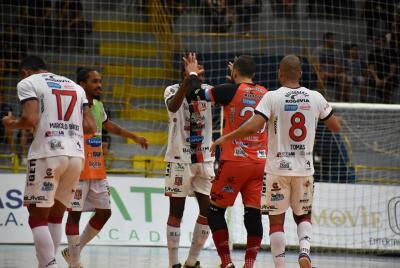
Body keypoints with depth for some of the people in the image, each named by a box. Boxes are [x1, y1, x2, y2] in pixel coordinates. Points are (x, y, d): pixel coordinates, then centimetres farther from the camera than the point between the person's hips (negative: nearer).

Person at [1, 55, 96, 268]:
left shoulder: (28, 83, 5)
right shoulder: (75, 86, 22)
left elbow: (31, 119, -10)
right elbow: (90, 126, 14)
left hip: (47, 154, -5)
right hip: (76, 155, 5)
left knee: (38, 217, 0)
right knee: (55, 215, 17)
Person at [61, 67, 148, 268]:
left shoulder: (98, 106, 11)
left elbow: (110, 126, 31)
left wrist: (134, 137, 38)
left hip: (98, 172, 8)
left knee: (104, 212, 10)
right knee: (74, 213, -3)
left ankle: (72, 252, 22)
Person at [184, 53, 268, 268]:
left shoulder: (230, 90, -8)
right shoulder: (265, 94, 8)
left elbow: (195, 93, -3)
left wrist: (193, 74, 15)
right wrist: (237, 81, 40)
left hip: (234, 161, -5)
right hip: (259, 162, 5)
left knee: (215, 210, 7)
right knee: (253, 214, 3)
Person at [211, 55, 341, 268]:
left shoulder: (273, 97, -9)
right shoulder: (315, 98, 0)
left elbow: (252, 127, -20)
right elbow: (336, 127, 10)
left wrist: (224, 139, -9)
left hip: (278, 168, -2)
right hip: (304, 169, 3)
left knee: (276, 220, 7)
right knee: (303, 216, 19)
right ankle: (304, 250, -8)